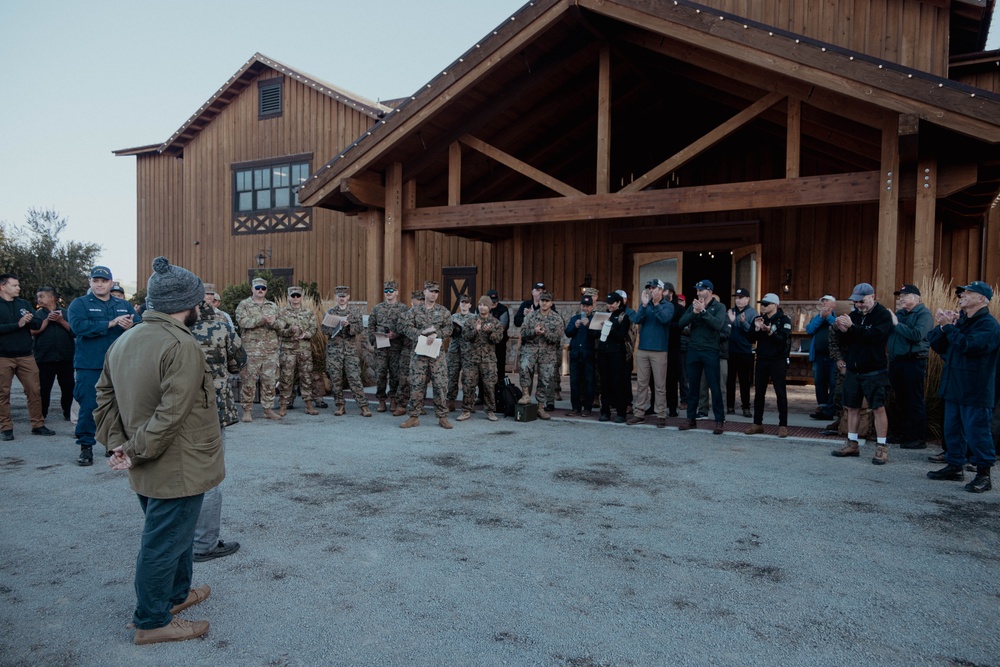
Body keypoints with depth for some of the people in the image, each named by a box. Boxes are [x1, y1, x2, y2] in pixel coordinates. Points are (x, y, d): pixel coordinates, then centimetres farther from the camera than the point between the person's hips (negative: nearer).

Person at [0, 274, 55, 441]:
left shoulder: (24, 303, 10)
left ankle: (38, 425, 11)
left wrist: (29, 320, -17)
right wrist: (18, 324, -19)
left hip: (25, 356, 3)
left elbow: (38, 323, 3)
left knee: (34, 390, 3)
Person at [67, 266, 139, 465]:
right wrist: (111, 323, -18)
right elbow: (78, 326, -16)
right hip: (90, 366, -3)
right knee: (89, 407, -3)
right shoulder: (79, 304, 2)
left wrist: (131, 327, -20)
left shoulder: (124, 305, 13)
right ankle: (86, 447, 7)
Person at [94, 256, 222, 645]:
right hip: (178, 468, -9)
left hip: (150, 469, 9)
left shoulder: (125, 340, 7)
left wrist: (116, 441, 5)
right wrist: (137, 452, -17)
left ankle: (177, 593, 42)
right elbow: (171, 414, -28)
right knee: (164, 543, 5)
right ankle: (152, 623, 20)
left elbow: (105, 395, 11)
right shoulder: (182, 346, -23)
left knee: (174, 535, 25)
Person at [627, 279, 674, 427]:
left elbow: (665, 318, -19)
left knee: (660, 385, -1)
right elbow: (636, 320, -4)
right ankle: (640, 413, 13)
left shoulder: (667, 305, 1)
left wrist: (656, 304, -25)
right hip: (642, 350, 4)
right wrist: (644, 305, -18)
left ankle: (661, 415, 4)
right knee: (642, 383, 8)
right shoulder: (644, 304, 11)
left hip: (659, 350, -4)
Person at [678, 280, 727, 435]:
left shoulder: (719, 307, 0)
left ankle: (719, 421, 4)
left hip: (710, 351, -4)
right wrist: (694, 312, -17)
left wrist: (703, 311, -21)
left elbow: (718, 325, -17)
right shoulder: (693, 306, 10)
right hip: (693, 350, 4)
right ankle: (691, 419, 18)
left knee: (715, 387, -2)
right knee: (693, 386, 9)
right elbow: (681, 323, -3)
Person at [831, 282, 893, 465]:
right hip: (853, 370, 6)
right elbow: (842, 342, 9)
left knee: (878, 408, -6)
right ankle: (852, 444, 19)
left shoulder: (883, 314, -7)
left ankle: (881, 447, 1)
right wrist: (842, 331, -12)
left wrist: (852, 327, -28)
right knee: (852, 407, 10)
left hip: (875, 371, -6)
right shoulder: (853, 315, 10)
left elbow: (876, 335, -24)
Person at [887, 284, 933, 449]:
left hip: (914, 362, -7)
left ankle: (918, 438, 5)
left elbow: (917, 335, -22)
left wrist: (897, 324, -15)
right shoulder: (899, 313, 16)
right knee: (899, 400, 13)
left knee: (915, 402, -2)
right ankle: (901, 434, 22)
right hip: (895, 361, 7)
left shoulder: (924, 314, -6)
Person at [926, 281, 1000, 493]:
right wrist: (944, 326, -7)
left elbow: (968, 345, -27)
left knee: (976, 432, -3)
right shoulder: (960, 321, 14)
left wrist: (948, 326, -21)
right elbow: (936, 345, 10)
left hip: (976, 392, -8)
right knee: (952, 430, 15)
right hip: (954, 388, 8)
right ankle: (955, 466, 26)